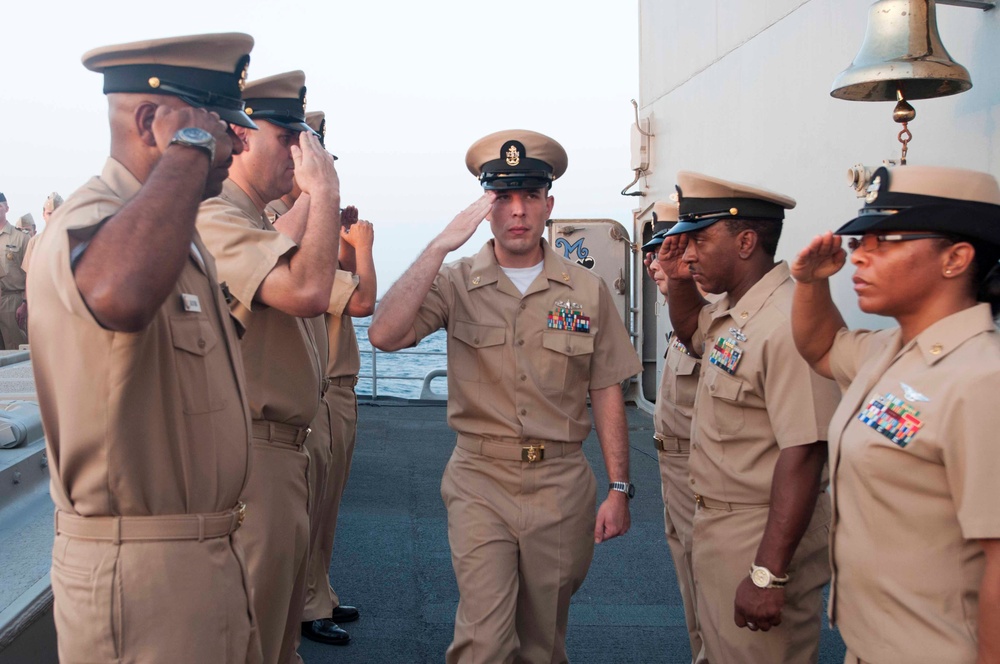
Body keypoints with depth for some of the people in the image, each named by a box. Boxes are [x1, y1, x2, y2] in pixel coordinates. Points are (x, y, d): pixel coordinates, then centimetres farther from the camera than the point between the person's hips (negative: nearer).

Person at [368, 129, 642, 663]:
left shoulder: (587, 291, 3)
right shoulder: (456, 283, -2)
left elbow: (606, 394, 5)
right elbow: (384, 335, -18)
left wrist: (619, 488, 1)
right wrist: (441, 246, -21)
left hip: (561, 484, 2)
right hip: (481, 483, -2)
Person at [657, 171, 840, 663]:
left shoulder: (788, 323, -25)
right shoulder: (731, 311, 7)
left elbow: (804, 456, -29)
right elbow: (689, 330, 31)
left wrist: (768, 575, -29)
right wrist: (676, 278, 10)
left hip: (761, 536, -10)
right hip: (716, 525, 10)